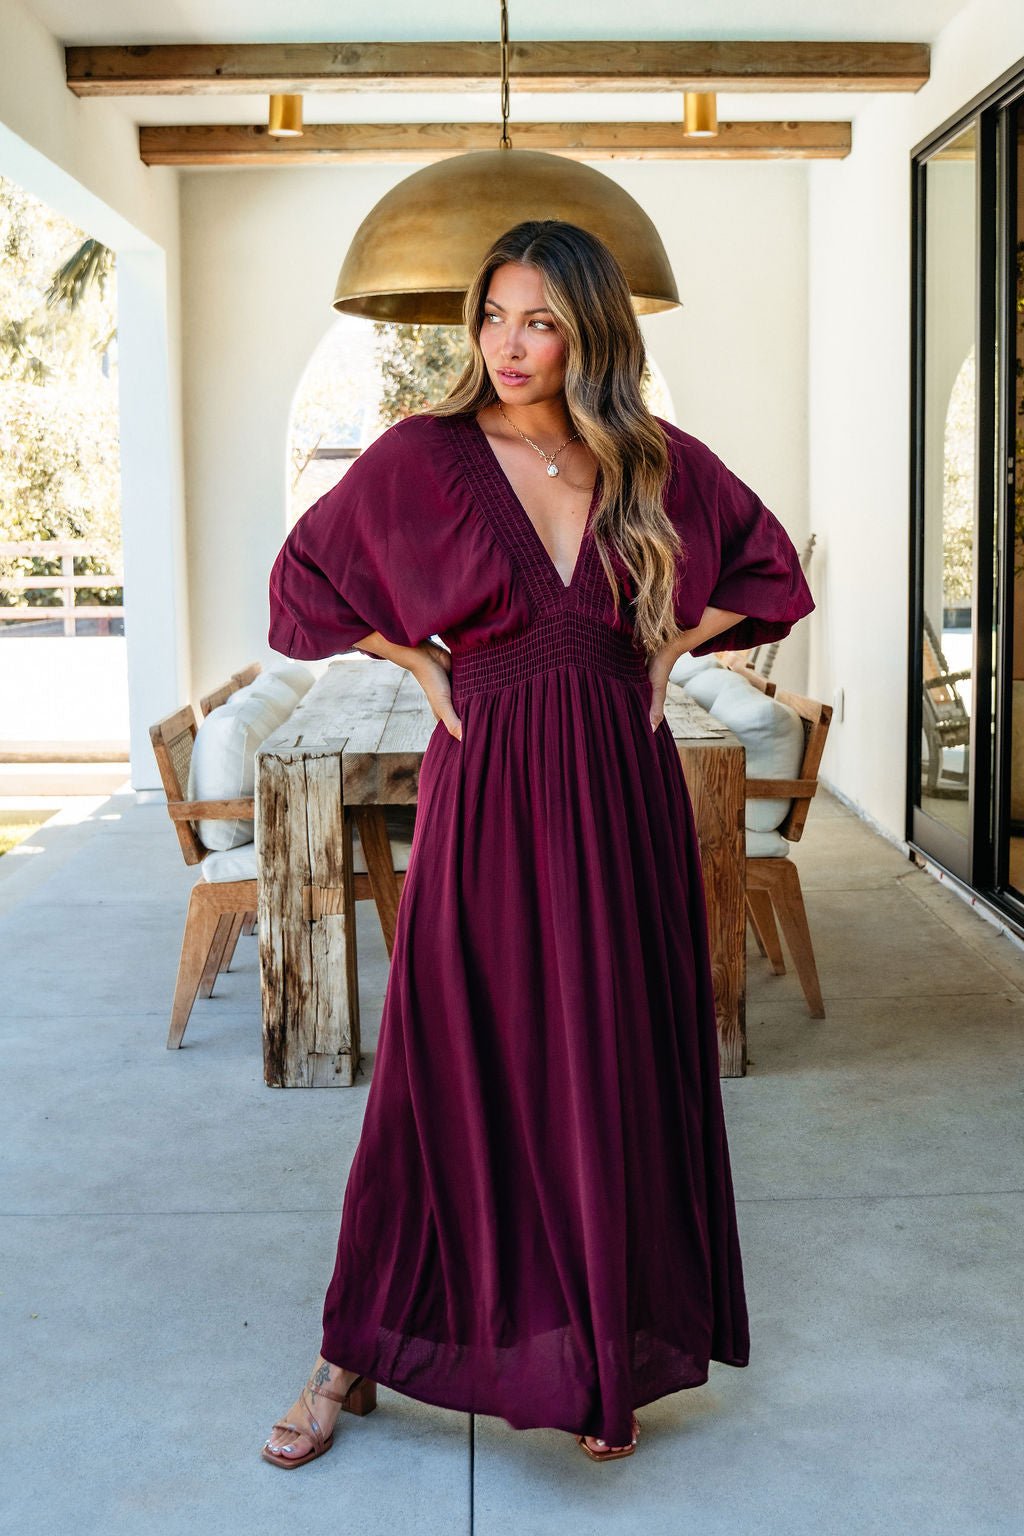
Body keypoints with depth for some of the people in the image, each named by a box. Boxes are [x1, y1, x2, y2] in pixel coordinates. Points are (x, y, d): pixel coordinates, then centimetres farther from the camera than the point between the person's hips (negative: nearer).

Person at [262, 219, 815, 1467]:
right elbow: (307, 575, 9)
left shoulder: (658, 464, 4)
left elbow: (767, 570, 17)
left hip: (621, 794, 2)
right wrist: (419, 663, 1)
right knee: (450, 1068, 2)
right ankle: (356, 1354, 17)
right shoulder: (424, 458, -1)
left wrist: (670, 648, 5)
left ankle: (607, 1359, 21)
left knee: (617, 1071, 6)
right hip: (485, 792, -2)